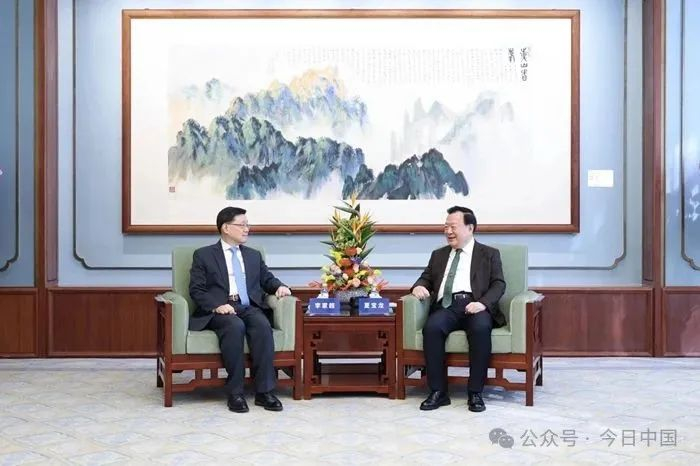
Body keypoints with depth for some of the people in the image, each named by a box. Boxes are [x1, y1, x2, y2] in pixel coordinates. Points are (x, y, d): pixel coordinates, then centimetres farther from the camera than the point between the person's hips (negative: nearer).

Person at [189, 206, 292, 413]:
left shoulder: (253, 255, 23)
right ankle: (235, 393, -29)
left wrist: (279, 286, -1)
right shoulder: (203, 255, 9)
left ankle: (264, 391, -29)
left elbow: (267, 280, 23)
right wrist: (217, 305, -17)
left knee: (263, 325, -31)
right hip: (219, 310, -3)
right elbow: (196, 290, 1)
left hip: (249, 307, 3)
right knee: (235, 326, -36)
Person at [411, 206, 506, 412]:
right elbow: (427, 278, 23)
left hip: (474, 305, -2)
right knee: (431, 327, -32)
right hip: (447, 306, 2)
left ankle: (475, 393, -26)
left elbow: (498, 284, 5)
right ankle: (438, 392, -24)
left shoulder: (489, 254, 16)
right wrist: (419, 286, -3)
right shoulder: (438, 255, 27)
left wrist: (483, 303, -15)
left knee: (481, 327, -37)